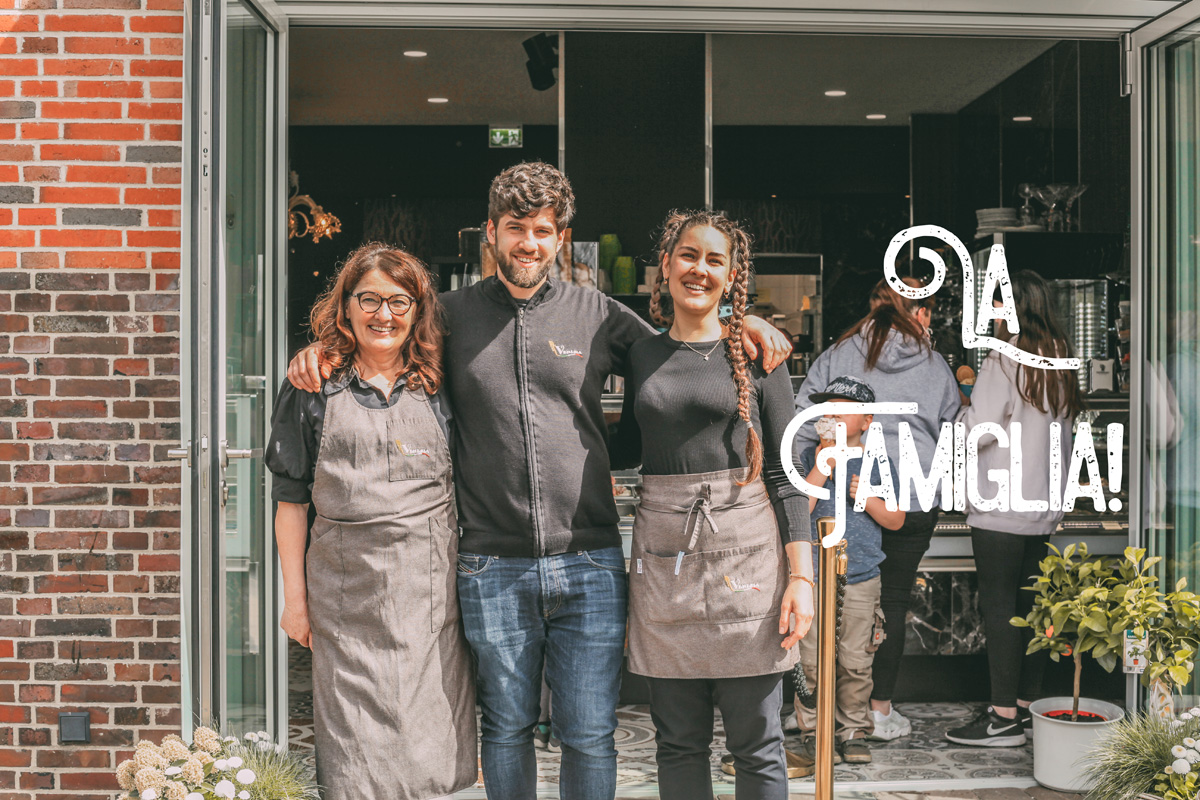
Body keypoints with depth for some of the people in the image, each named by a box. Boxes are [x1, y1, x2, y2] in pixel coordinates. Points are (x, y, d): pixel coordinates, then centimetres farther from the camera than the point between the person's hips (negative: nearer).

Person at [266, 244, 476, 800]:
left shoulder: (437, 389, 9)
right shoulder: (313, 390, 4)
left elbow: (465, 487, 13)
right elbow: (291, 502, 6)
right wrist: (294, 598, 2)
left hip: (432, 590, 2)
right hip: (348, 592, -1)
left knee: (431, 752, 4)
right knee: (356, 754, 1)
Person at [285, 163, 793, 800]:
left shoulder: (599, 314, 6)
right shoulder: (451, 315, 5)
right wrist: (319, 351, -1)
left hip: (590, 564, 0)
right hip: (492, 567, 0)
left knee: (590, 736, 6)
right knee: (506, 729, 12)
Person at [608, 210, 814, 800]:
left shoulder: (755, 355, 2)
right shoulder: (641, 357, 10)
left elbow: (784, 473, 0)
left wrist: (801, 575, -8)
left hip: (746, 553, -3)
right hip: (664, 555, 3)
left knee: (756, 743, 3)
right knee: (678, 740, 9)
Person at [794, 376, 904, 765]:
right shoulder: (809, 458, 2)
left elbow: (896, 520, 7)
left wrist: (868, 499, -10)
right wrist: (821, 467, -13)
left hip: (861, 578, 1)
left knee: (856, 661, 4)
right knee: (812, 660, 0)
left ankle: (853, 730, 18)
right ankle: (814, 730, 13)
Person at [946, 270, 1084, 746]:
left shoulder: (1005, 361, -13)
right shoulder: (1060, 359, 11)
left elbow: (978, 428, -17)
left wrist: (960, 412, 4)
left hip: (1001, 509, -8)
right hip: (1044, 507, 8)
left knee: (999, 604, -4)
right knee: (1030, 604, 12)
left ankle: (1004, 717, -4)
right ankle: (1027, 706, 18)